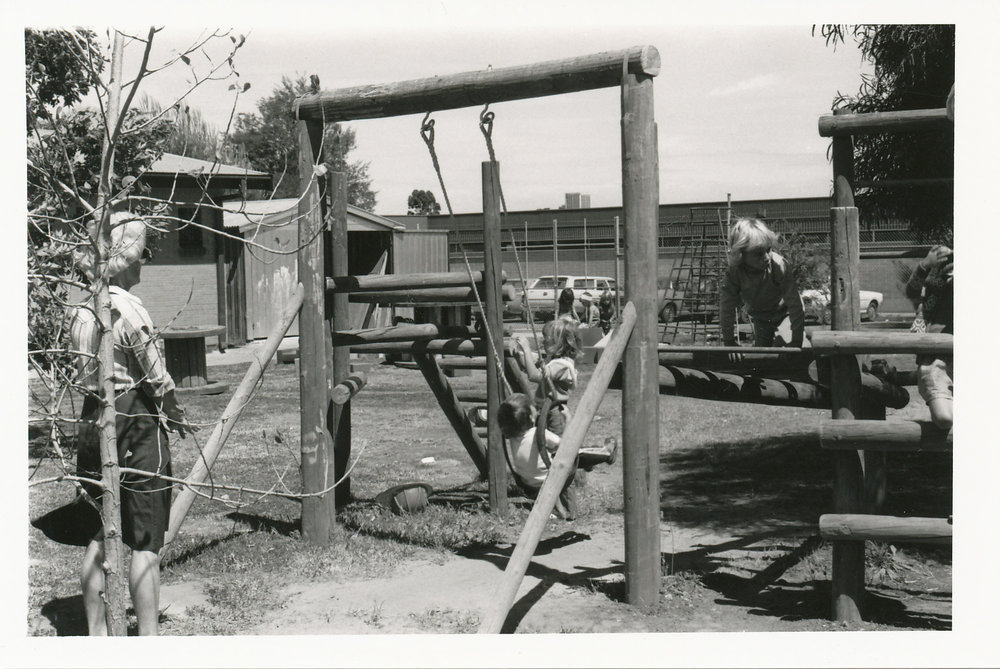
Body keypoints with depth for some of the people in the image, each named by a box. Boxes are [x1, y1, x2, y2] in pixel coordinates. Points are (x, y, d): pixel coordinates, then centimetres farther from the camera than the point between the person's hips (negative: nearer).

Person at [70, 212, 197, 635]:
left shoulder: (81, 310, 6)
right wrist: (175, 415, 4)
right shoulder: (127, 310, -17)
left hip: (93, 421, 8)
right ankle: (149, 638, 7)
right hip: (136, 425, -8)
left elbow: (86, 371, 8)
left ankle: (97, 632, 25)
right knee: (146, 542, 1)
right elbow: (156, 378, -12)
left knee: (101, 535, 15)